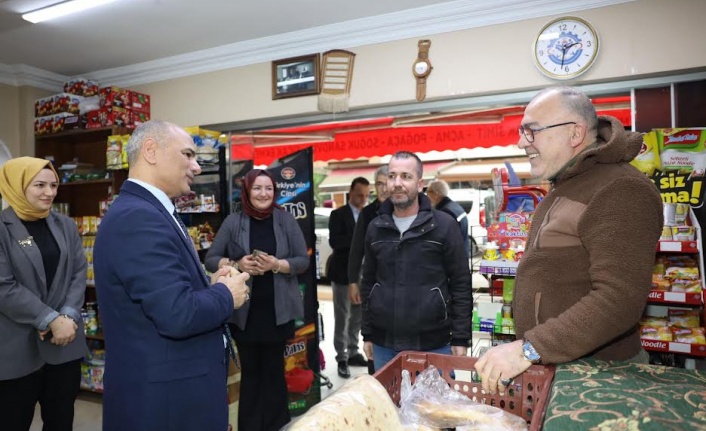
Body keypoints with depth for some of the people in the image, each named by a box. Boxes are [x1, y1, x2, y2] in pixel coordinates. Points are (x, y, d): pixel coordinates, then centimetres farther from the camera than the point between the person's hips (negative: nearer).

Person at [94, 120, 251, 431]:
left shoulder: (148, 211, 10)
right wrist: (226, 294, -13)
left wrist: (209, 286, 0)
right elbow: (177, 314, -30)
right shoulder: (137, 217, -23)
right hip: (163, 395, -10)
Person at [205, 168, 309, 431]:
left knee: (274, 371, 10)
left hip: (277, 310, 0)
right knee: (250, 372, 10)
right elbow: (210, 259, 2)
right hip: (244, 311, 0)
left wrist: (277, 264, -18)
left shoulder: (286, 221, 0)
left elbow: (303, 260, 0)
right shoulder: (233, 222, 0)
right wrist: (237, 265, -16)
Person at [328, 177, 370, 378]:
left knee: (357, 317, 14)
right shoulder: (338, 214, -5)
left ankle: (352, 353, 26)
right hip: (343, 274, -5)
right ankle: (342, 358, 12)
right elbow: (334, 241, -17)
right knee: (342, 318, 3)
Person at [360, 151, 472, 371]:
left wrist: (460, 338, -6)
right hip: (384, 344, 3)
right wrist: (367, 334, 10)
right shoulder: (375, 228, 5)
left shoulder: (444, 225, -6)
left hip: (433, 344, -3)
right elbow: (368, 284, 11)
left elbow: (461, 284, -4)